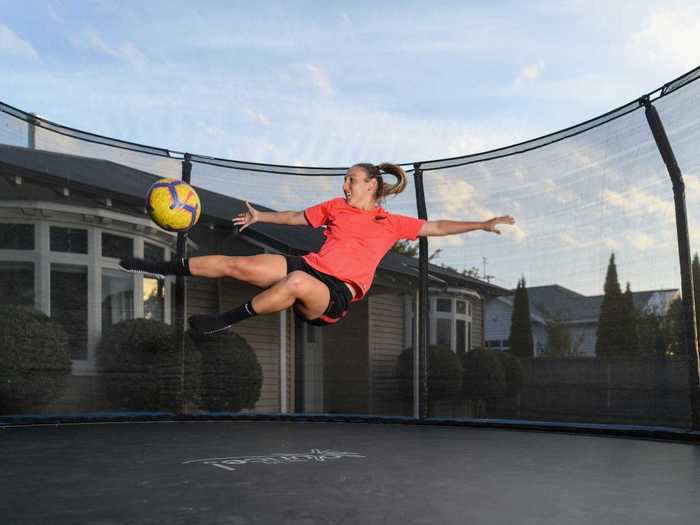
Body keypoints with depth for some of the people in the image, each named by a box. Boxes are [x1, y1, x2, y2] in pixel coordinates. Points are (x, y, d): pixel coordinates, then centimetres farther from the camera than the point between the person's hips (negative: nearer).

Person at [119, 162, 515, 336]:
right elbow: (298, 218, 28)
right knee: (238, 265, -14)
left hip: (336, 294, -4)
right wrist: (260, 216, 27)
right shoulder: (337, 206, 18)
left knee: (296, 282, -39)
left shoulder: (392, 223, 8)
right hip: (308, 266, 4)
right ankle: (166, 268, -4)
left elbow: (437, 227, 12)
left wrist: (483, 224, 7)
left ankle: (227, 320, -29)